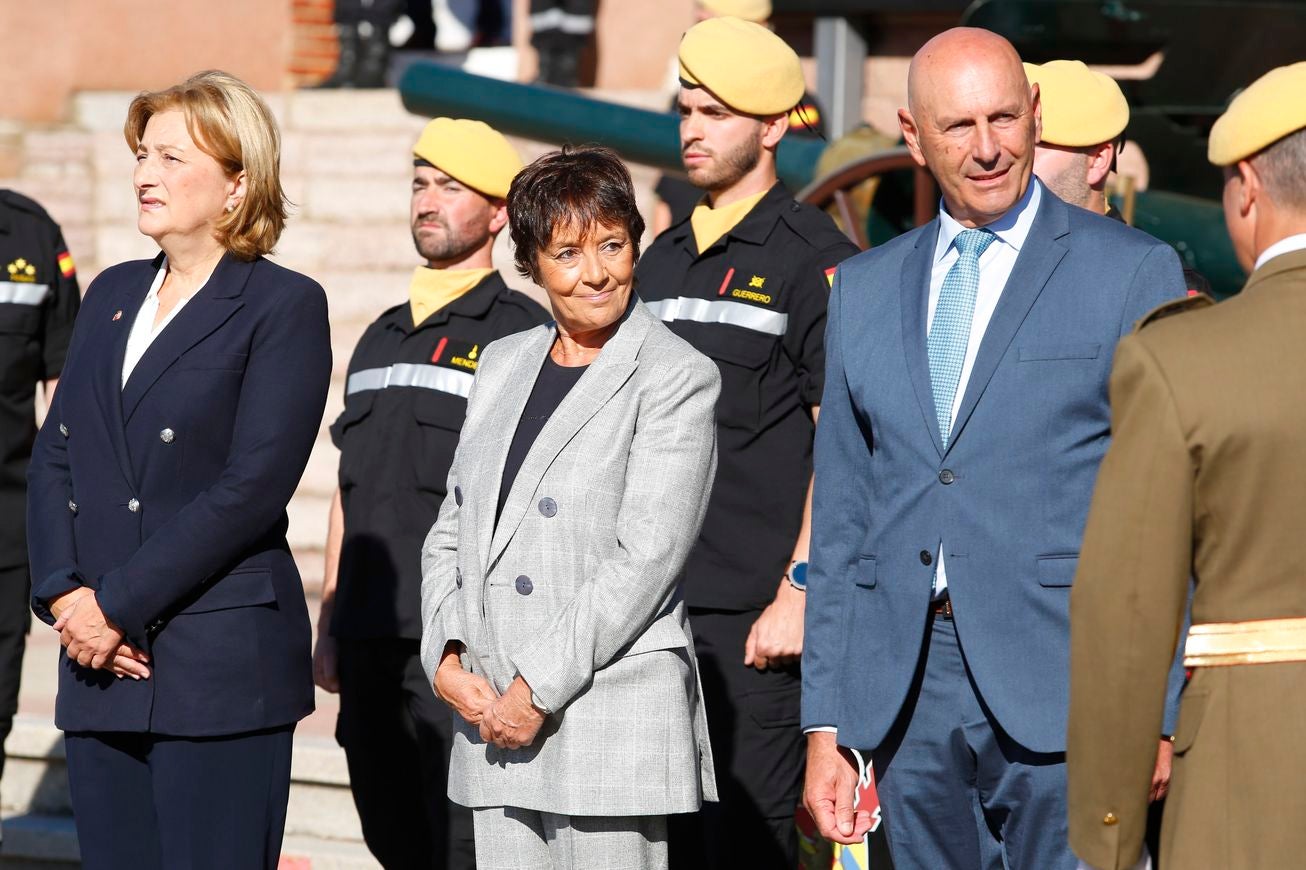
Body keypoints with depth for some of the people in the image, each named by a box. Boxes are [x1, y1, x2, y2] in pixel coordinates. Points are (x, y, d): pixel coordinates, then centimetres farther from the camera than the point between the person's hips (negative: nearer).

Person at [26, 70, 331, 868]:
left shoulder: (285, 307, -4)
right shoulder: (113, 295, 16)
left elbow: (252, 486, -13)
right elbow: (53, 459, 12)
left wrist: (119, 606, -14)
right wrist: (63, 593, -4)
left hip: (220, 666, -6)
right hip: (100, 663, 6)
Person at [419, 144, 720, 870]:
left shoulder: (677, 379, -4)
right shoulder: (504, 364, 16)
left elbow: (645, 557, -12)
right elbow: (452, 530, 17)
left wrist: (539, 689, -14)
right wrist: (447, 658, 0)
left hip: (614, 719, -6)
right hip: (490, 709, 6)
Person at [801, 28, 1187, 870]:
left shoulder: (1133, 273, 0)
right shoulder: (866, 288, 15)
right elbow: (842, 515, 15)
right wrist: (826, 722, 10)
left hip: (1063, 691, -4)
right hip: (909, 690, 4)